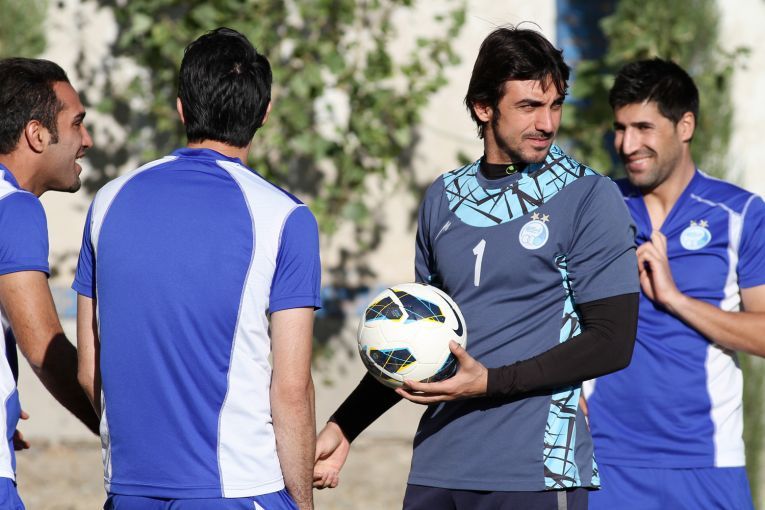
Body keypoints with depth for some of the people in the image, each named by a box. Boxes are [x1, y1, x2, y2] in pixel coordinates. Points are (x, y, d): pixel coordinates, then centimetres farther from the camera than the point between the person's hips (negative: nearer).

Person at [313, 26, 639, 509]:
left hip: (533, 470, -5)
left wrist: (490, 382, -15)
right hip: (437, 466, 5)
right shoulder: (443, 198, 13)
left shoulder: (589, 197, -2)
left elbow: (612, 342, -7)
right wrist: (343, 427, 16)